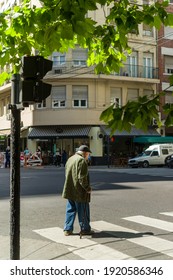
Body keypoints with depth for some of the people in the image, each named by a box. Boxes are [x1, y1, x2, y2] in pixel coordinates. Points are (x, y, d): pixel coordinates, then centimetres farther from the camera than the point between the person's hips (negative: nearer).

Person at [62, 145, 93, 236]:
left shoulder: (70, 159, 12)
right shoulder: (82, 160, -17)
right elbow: (82, 177, -22)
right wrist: (88, 188, -13)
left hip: (70, 190, 8)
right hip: (79, 191, -8)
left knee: (70, 210, 15)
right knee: (83, 211, 6)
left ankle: (67, 229, 18)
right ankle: (85, 229, 18)